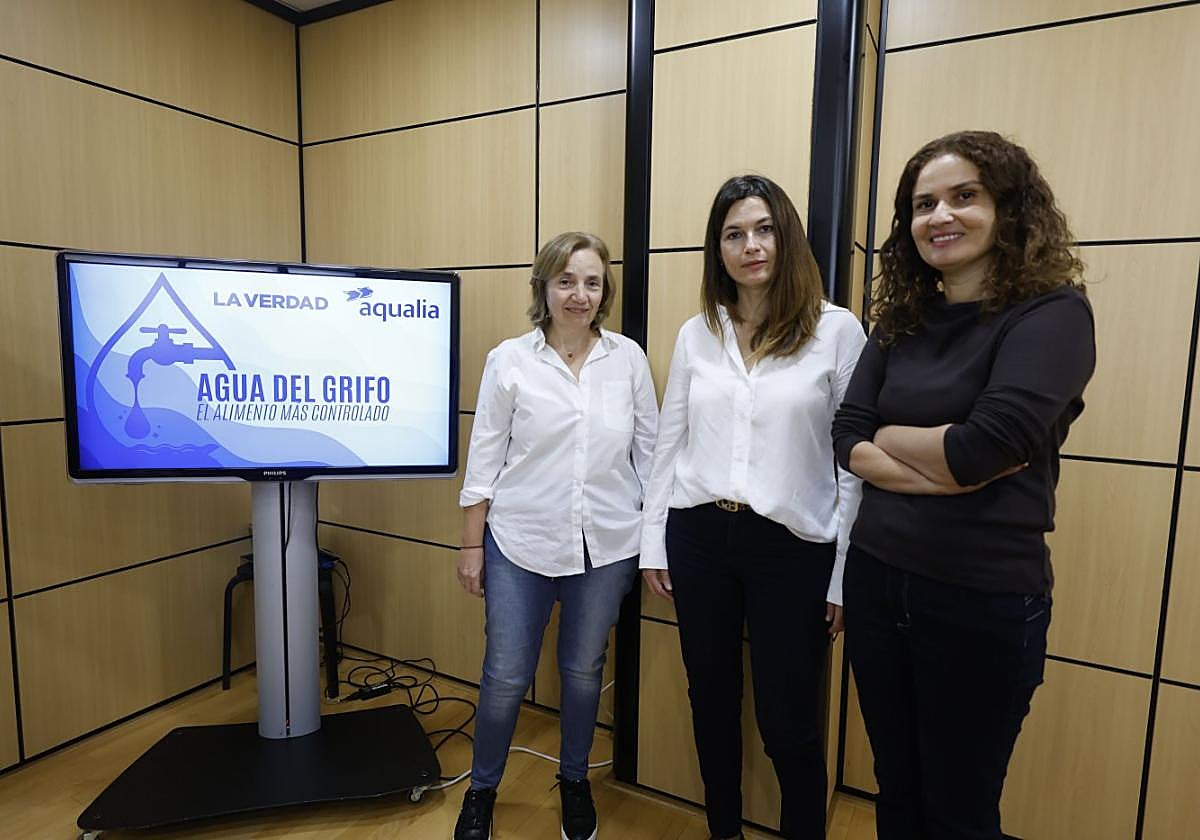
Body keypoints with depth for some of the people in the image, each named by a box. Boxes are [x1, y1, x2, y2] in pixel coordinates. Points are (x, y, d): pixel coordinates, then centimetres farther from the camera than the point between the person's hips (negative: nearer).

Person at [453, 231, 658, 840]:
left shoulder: (628, 358, 0)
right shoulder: (509, 360, -4)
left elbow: (649, 451, 4)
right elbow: (484, 458, -1)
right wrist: (471, 546, 0)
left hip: (606, 545, 2)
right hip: (522, 544, -1)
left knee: (583, 670, 17)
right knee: (506, 675, 9)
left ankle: (574, 782, 44)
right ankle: (481, 790, 37)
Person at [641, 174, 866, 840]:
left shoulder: (837, 330, -5)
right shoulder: (696, 334, 5)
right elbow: (668, 443, 8)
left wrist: (847, 574, -5)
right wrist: (654, 542, 7)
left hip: (794, 547, -3)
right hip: (699, 538, 4)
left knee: (786, 718, 8)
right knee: (711, 699, 18)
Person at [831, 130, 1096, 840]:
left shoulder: (1053, 313, -11)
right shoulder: (902, 324, 6)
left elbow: (983, 448, -24)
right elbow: (847, 441, -2)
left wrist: (888, 437, -7)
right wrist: (936, 469, -18)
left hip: (985, 598, -5)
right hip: (877, 577, 5)